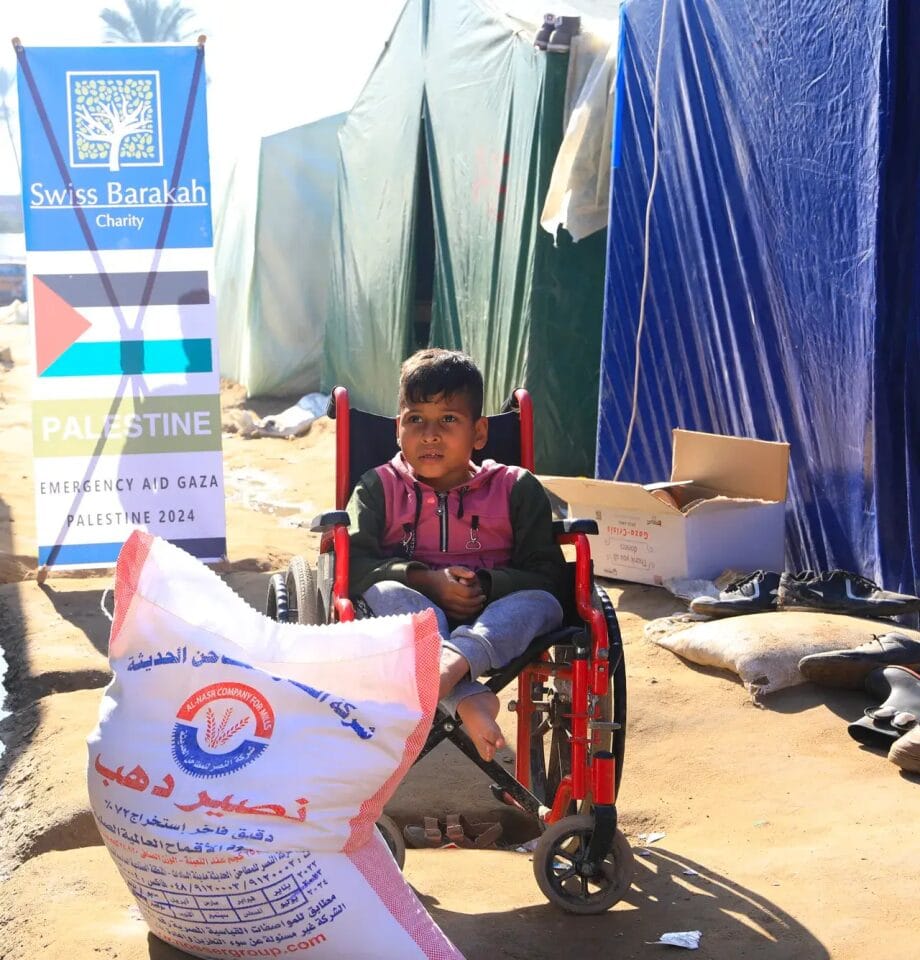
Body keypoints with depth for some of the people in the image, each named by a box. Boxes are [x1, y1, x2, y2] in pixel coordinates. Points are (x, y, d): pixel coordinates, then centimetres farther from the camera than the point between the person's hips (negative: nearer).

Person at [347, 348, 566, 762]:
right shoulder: (380, 487, 12)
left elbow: (547, 574, 3)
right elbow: (351, 562, -4)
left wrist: (487, 585, -15)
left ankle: (455, 659, -56)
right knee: (384, 593, -33)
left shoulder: (515, 488, 12)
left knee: (541, 603, -29)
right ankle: (467, 698, -53)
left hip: (495, 621, 1)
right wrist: (425, 582, -17)